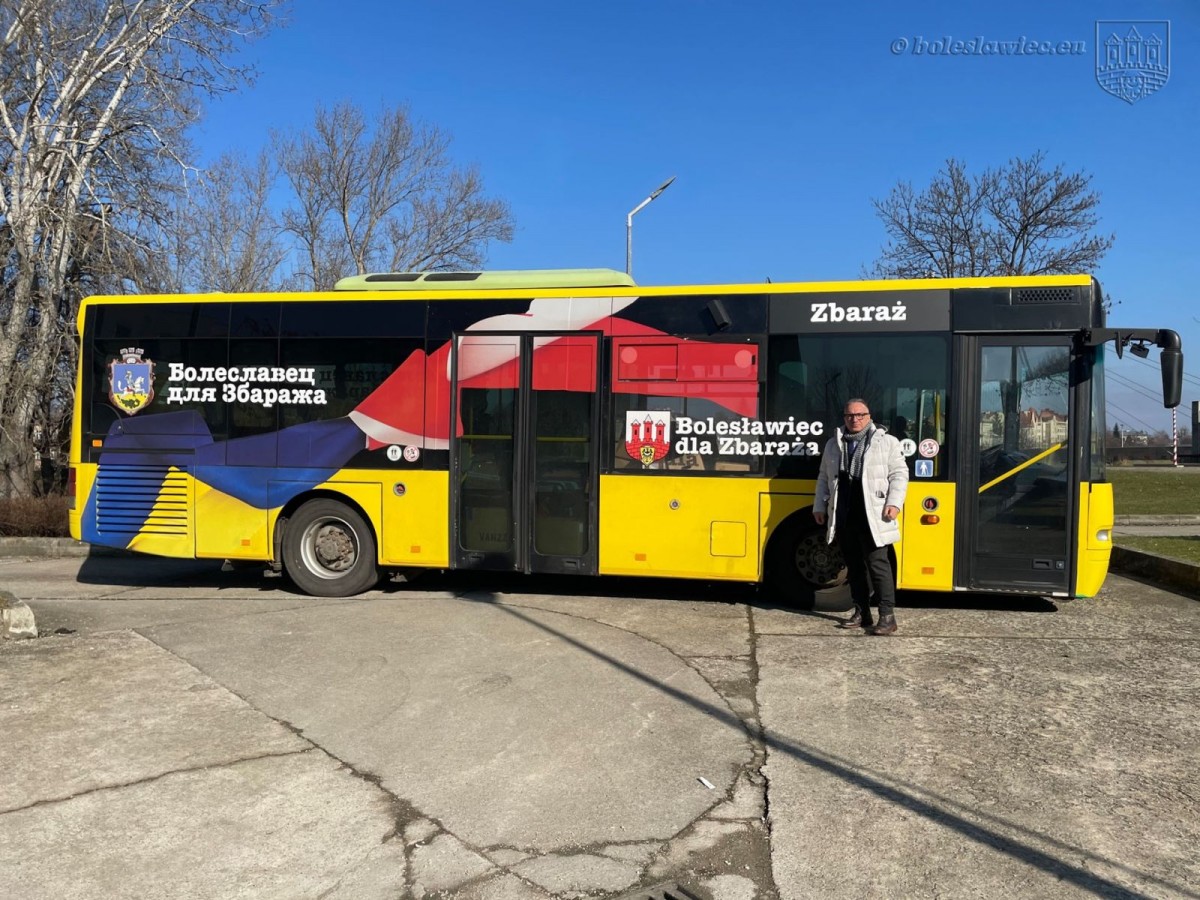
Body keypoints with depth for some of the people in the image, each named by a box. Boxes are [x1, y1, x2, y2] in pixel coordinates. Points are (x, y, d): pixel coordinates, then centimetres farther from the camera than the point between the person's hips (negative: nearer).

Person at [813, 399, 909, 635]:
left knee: (877, 563, -9)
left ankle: (887, 616, -5)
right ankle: (861, 612, 19)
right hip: (843, 517, 5)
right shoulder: (834, 445, 16)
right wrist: (819, 506, 14)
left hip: (872, 516, -5)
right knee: (854, 565, 10)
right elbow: (824, 478, 20)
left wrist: (894, 503, -12)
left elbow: (899, 474, -1)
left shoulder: (886, 442, 4)